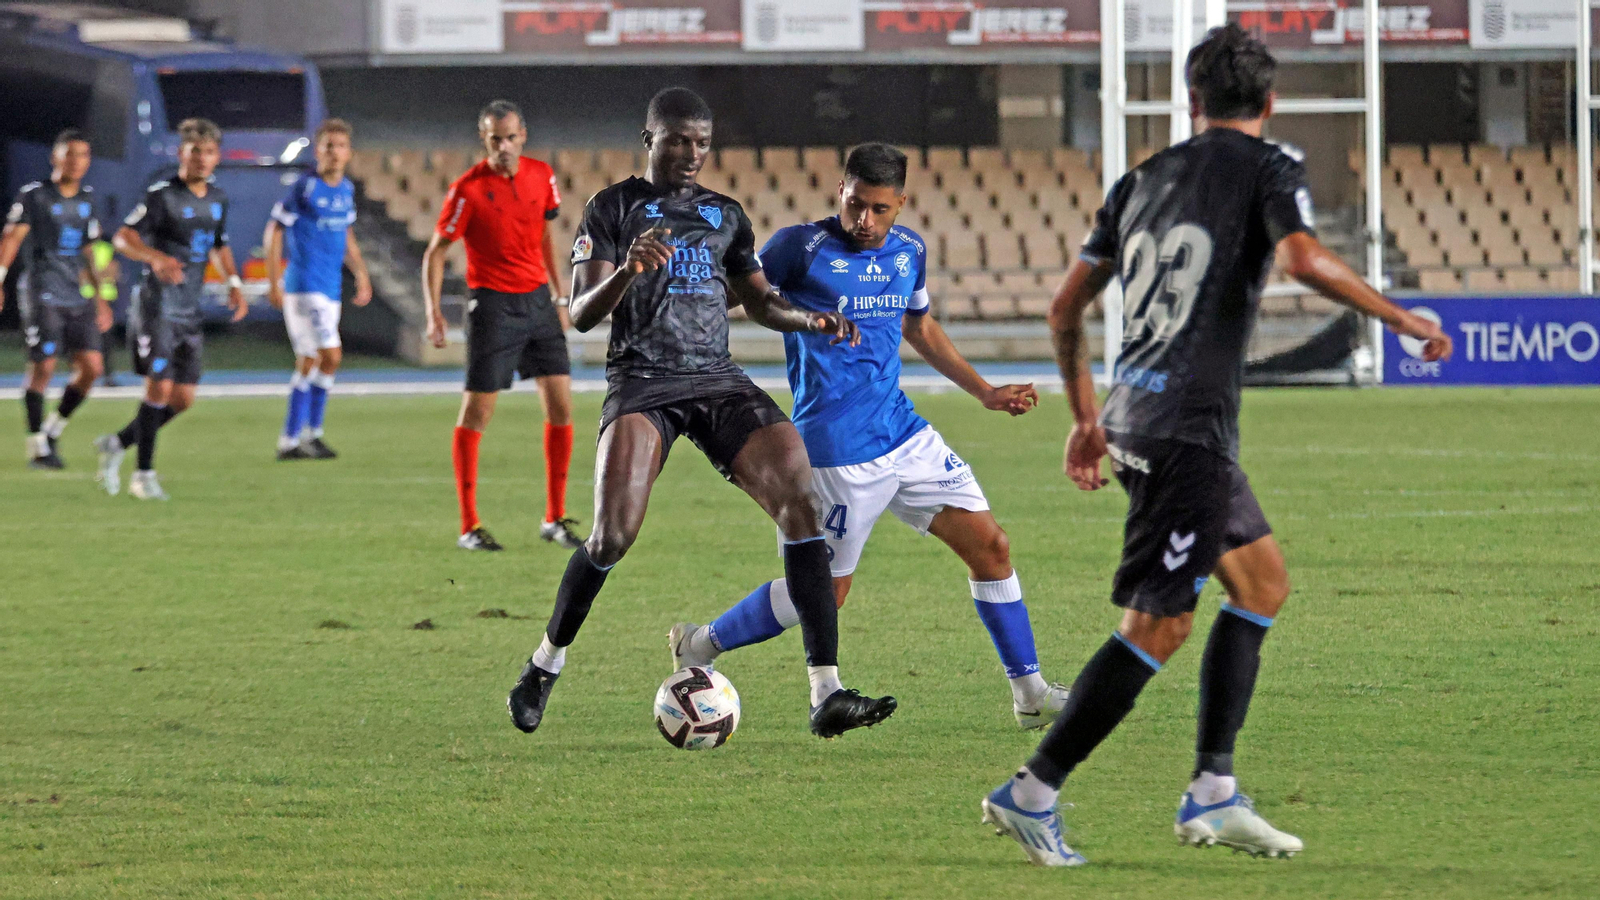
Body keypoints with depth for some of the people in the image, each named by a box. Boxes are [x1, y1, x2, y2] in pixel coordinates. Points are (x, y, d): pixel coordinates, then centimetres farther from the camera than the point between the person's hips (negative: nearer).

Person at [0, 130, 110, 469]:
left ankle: (53, 430, 14)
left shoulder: (87, 199, 14)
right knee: (43, 367, -8)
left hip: (77, 298, 6)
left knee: (91, 367, -3)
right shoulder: (34, 196, -3)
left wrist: (99, 297, 23)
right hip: (42, 296, -6)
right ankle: (37, 447, 1)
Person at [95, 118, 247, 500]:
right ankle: (144, 475, -4)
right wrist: (156, 257, -35)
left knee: (183, 398, 4)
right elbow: (123, 238, -17)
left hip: (190, 311, 7)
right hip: (157, 306, -7)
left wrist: (234, 283, 11)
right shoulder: (162, 196, -10)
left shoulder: (217, 200, 12)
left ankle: (117, 443, 22)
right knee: (159, 386, -13)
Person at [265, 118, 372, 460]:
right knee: (330, 356, -15)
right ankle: (311, 433, -6)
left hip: (330, 289, 8)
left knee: (309, 363, 10)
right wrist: (273, 282, -12)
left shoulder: (346, 189, 10)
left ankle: (290, 440, 17)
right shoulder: (304, 188, -11)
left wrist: (361, 274, 20)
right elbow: (274, 230, -8)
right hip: (304, 286, -8)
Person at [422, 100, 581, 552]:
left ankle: (555, 519, 11)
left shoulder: (541, 176, 4)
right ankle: (469, 527, 2)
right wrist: (433, 312, -18)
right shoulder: (468, 189, -12)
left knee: (560, 405, 1)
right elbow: (435, 253, -8)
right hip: (493, 305, -5)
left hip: (537, 300, 5)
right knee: (476, 413, -4)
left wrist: (559, 295, 18)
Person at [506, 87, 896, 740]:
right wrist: (626, 270, -24)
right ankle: (546, 662, 10)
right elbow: (581, 314, -4)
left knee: (800, 497, -17)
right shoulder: (613, 208, 3)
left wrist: (809, 320, 4)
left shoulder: (725, 214, 18)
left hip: (718, 382, 4)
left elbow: (759, 301, 25)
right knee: (612, 537, -20)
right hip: (642, 383, -4)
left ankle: (826, 695, -20)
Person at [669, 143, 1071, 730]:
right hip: (837, 452, -7)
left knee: (989, 545, 3)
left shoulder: (909, 251, 8)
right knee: (825, 591, -3)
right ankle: (697, 647, 16)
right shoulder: (802, 248, -12)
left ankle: (1030, 694, 12)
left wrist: (984, 392, 24)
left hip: (905, 436, 7)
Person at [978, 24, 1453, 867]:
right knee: (1157, 626, -6)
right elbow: (1303, 259, -22)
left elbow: (1065, 306, 19)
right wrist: (1398, 317, -12)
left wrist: (1085, 418, 28)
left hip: (1133, 416, 8)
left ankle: (1212, 794, 13)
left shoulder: (1143, 179, 17)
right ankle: (1032, 793, -7)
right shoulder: (1267, 169, -2)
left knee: (1262, 581, 18)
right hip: (1188, 428, -8)